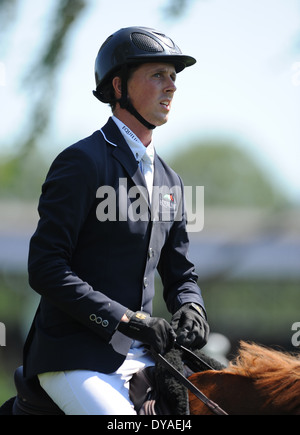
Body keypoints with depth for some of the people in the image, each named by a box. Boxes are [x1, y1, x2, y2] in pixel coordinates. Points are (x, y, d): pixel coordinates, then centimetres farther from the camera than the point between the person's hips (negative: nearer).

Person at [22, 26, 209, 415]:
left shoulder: (170, 182, 16)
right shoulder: (82, 162, -8)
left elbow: (179, 270, 23)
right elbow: (45, 269, -14)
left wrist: (190, 309, -1)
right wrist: (127, 320, -19)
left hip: (139, 357, 7)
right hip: (75, 360, -7)